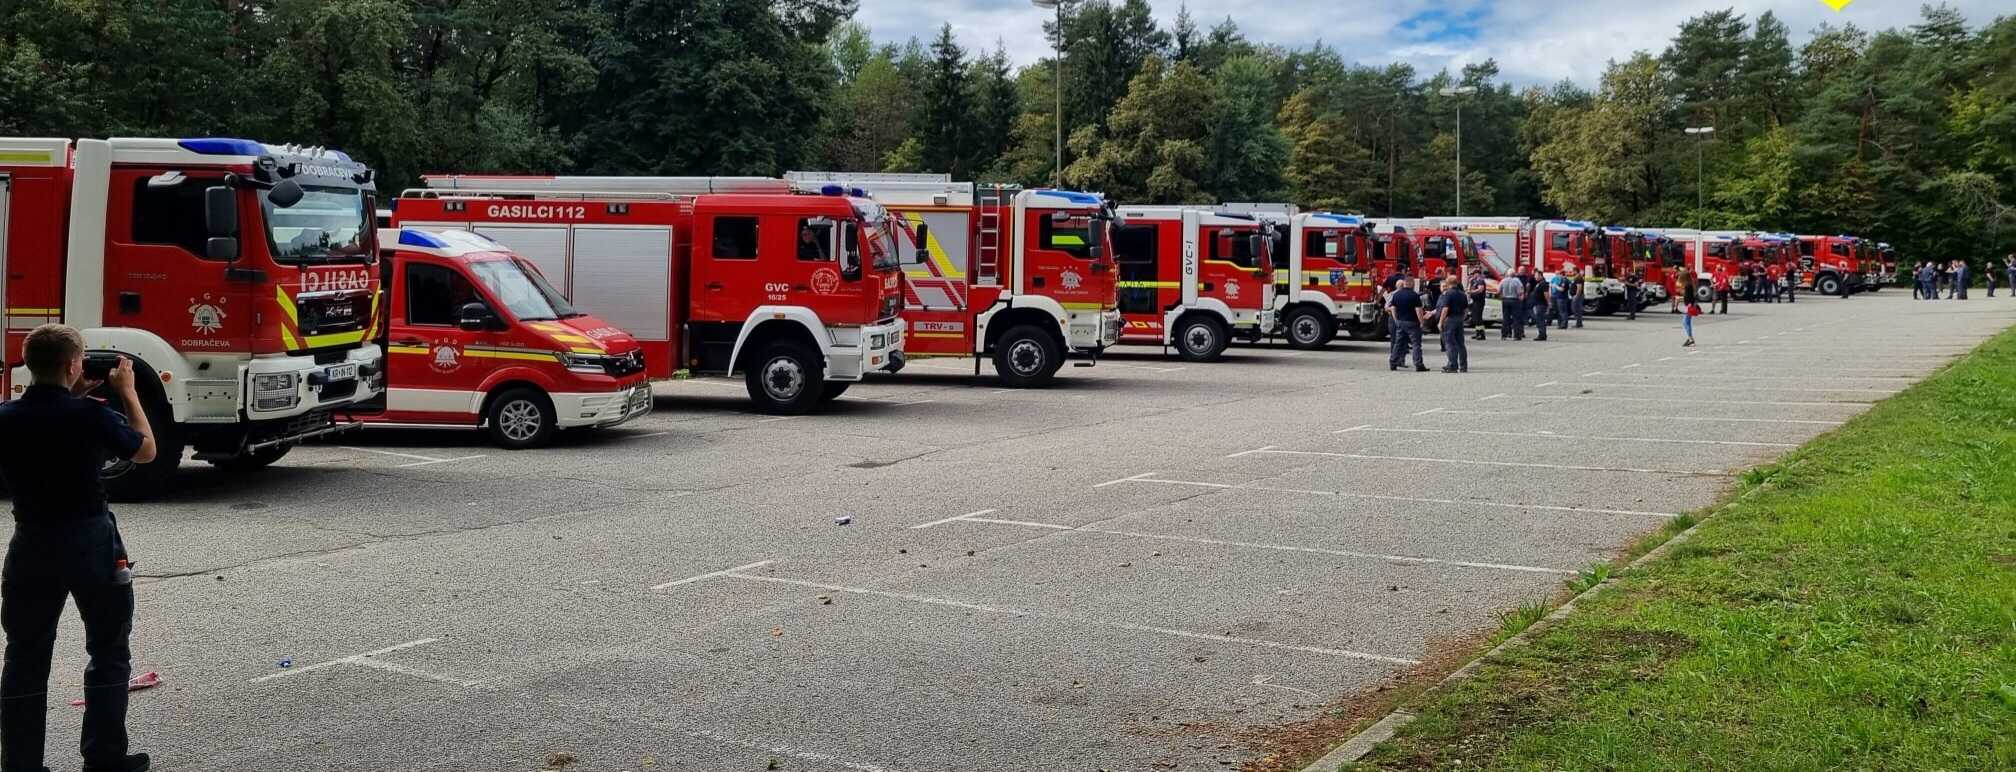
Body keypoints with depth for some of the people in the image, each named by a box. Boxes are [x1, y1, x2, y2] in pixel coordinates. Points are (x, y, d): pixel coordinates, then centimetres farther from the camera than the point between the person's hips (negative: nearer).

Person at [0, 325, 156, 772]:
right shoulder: (89, 416, -17)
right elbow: (145, 450, 1)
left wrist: (74, 397, 15)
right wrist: (127, 391, 7)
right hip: (90, 541, -4)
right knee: (109, 653, 11)